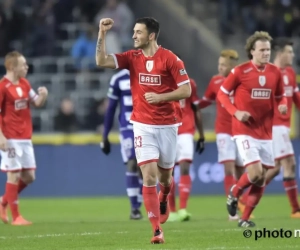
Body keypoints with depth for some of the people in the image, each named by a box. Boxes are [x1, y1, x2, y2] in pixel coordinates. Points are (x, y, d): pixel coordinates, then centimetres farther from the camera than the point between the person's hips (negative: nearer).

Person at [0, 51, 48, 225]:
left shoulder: (24, 84, 9)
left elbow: (37, 103, 17)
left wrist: (43, 96, -6)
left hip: (25, 138, 8)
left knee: (29, 176, 8)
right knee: (14, 174, -5)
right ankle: (15, 216, 1)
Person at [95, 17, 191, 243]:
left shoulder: (170, 59, -9)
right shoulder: (132, 58, 0)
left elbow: (186, 90, -9)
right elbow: (101, 61, -10)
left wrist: (160, 97, -19)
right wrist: (102, 33, -17)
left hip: (167, 125, -1)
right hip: (143, 125, 1)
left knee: (164, 175, 13)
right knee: (149, 177, -10)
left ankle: (163, 199, 50)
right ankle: (157, 230, -8)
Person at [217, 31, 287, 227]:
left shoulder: (275, 73, 4)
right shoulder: (240, 71, -9)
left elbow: (280, 97, 17)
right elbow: (222, 93, 0)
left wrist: (282, 105, -7)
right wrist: (236, 112, -15)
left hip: (266, 133, 5)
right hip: (245, 131, -5)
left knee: (261, 180, 6)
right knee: (255, 172, -18)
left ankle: (245, 218, 19)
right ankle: (234, 193, 13)